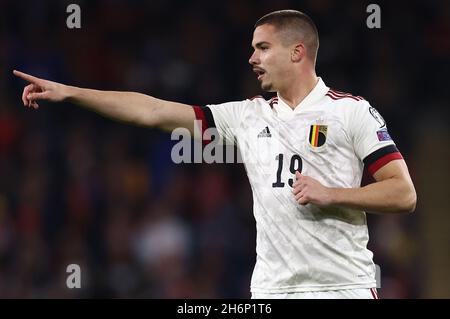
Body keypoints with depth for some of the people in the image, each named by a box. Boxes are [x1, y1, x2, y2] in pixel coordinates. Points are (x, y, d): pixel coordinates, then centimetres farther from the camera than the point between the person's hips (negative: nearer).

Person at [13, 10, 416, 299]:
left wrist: (330, 194, -13)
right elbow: (155, 111, 11)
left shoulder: (352, 111, 0)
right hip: (272, 289, 4)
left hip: (344, 286, -4)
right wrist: (70, 93, 8)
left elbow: (404, 194, -3)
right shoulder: (248, 116, 13)